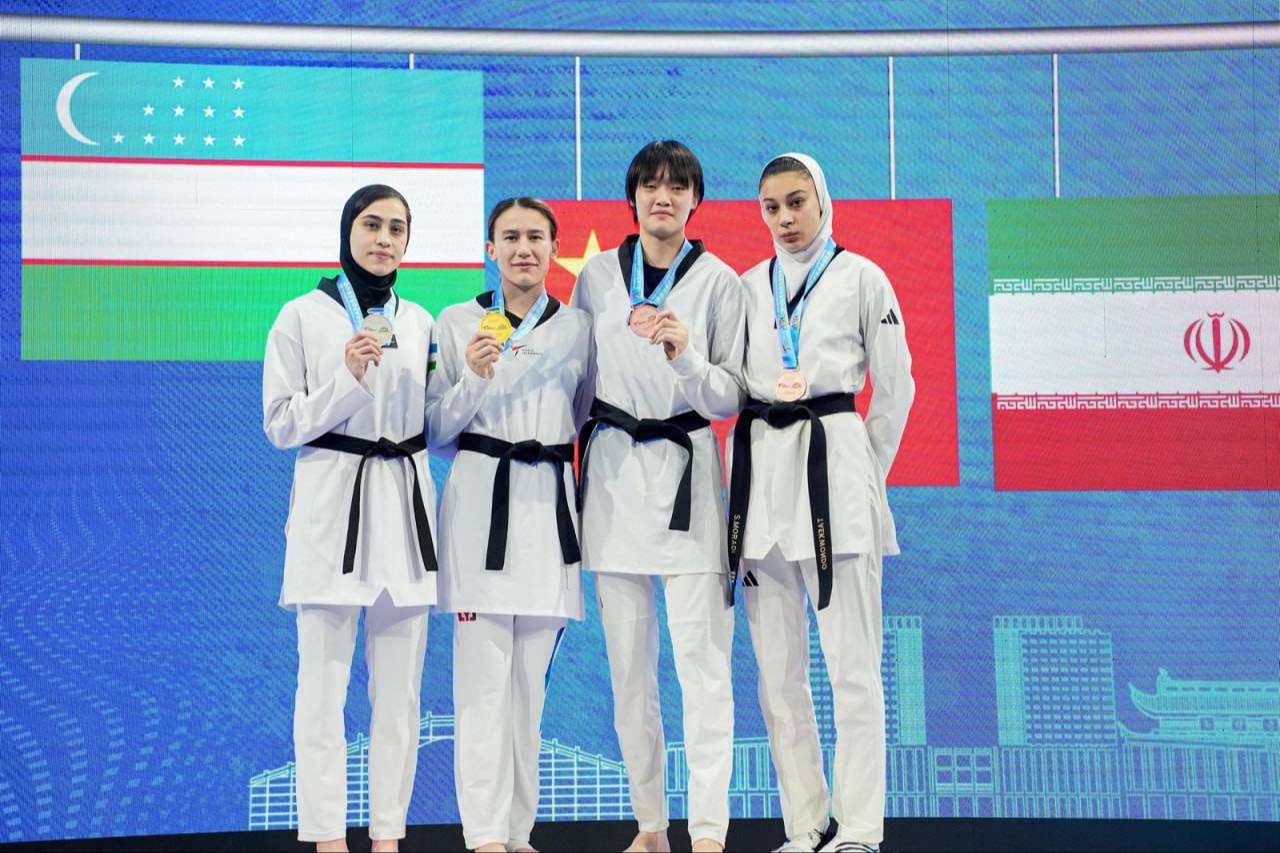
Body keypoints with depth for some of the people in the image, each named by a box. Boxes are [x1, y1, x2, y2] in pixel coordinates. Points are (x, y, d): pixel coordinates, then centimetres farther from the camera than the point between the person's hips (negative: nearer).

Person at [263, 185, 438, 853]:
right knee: (323, 683, -4)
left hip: (404, 503, 4)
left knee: (400, 689, 5)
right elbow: (281, 424, -2)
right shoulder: (303, 316, 0)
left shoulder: (420, 322, 12)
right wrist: (347, 378, -14)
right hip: (330, 502, -4)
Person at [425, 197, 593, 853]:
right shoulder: (458, 322, 3)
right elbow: (436, 431, 2)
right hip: (479, 499, -3)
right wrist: (474, 378, -13)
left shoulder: (576, 327, 10)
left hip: (549, 504, 3)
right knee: (484, 679, -7)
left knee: (531, 679, 7)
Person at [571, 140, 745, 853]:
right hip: (612, 472, 3)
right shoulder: (597, 276, 7)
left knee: (702, 661, -8)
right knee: (629, 667, 7)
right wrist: (573, 465, 14)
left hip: (687, 469, -3)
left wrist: (687, 359, -19)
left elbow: (733, 397, -1)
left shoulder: (720, 281, 0)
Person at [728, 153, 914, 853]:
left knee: (852, 663, -6)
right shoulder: (747, 287, 13)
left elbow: (894, 387, 5)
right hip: (760, 467, 4)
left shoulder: (861, 277, 4)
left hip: (832, 458, -4)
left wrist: (866, 473, 3)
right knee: (777, 666, 6)